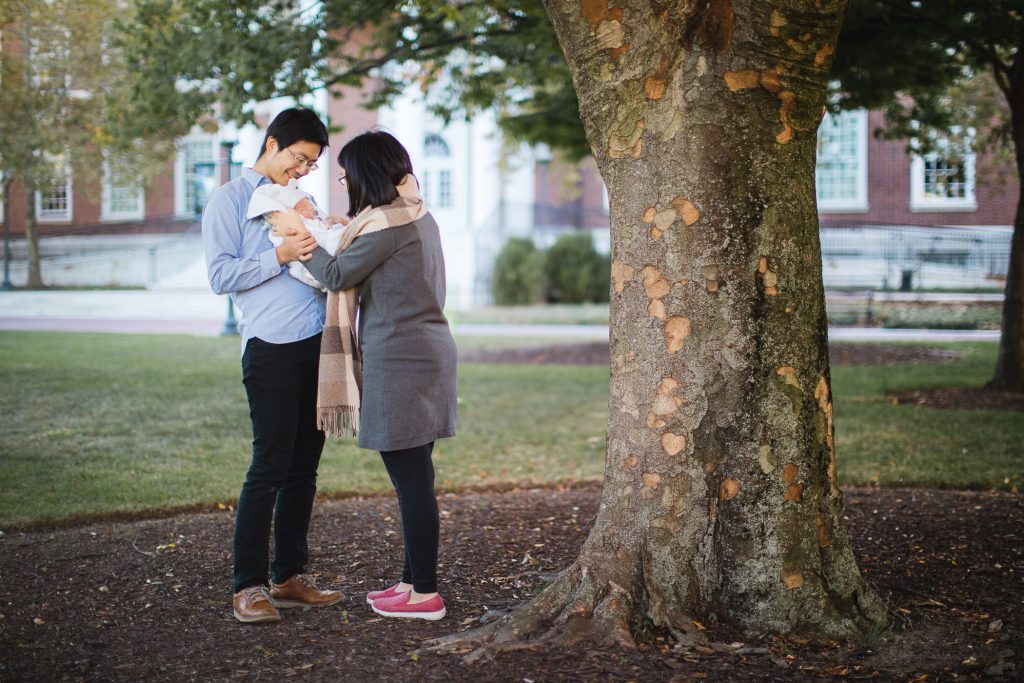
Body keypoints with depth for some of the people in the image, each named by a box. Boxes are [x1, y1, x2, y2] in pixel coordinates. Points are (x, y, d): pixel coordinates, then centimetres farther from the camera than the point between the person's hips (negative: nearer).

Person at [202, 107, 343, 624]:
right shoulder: (229, 201, 3)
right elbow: (221, 275, -7)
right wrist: (280, 256, -16)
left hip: (317, 343, 7)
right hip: (272, 348, -7)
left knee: (304, 466, 9)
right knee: (270, 467, -8)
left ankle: (290, 576, 16)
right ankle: (249, 585, -2)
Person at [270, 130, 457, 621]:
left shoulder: (388, 222, -14)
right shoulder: (417, 215, 15)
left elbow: (338, 275, -9)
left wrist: (301, 237, 2)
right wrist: (345, 233, 17)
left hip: (399, 359, -10)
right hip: (428, 353, 10)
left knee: (410, 477, -5)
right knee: (413, 476, 14)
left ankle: (425, 593, 1)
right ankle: (413, 579, 22)